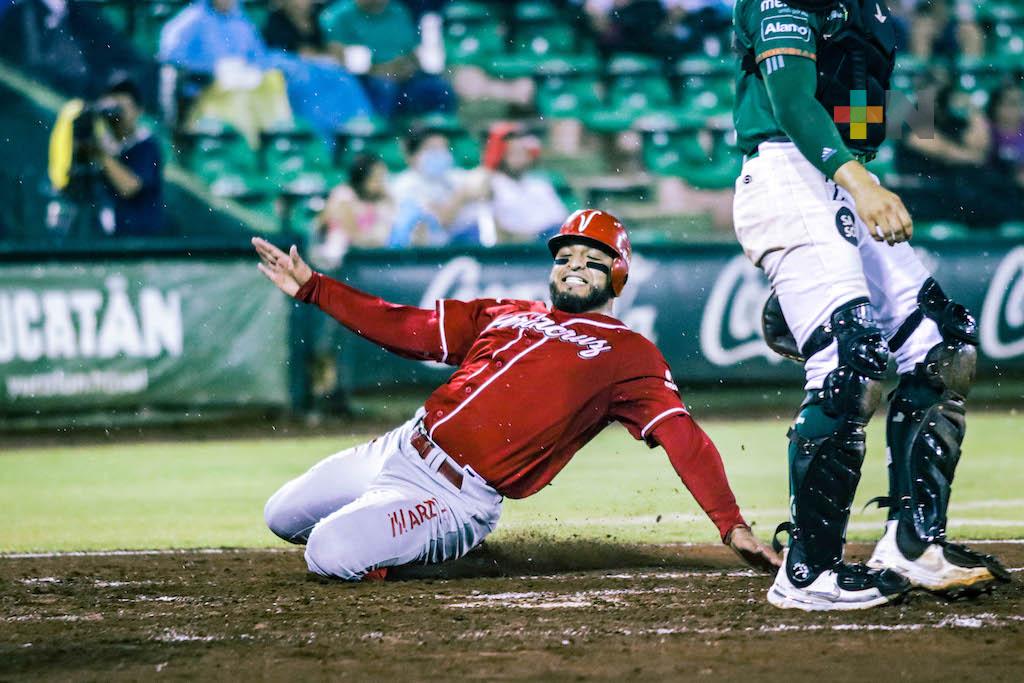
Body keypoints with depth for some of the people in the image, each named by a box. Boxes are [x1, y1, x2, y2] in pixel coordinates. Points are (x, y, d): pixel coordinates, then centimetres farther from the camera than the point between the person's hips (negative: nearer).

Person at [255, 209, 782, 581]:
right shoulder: (505, 315, 17)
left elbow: (681, 436, -13)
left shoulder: (627, 354, -1)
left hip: (458, 497, -7)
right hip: (399, 450, 7)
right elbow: (405, 328, 21)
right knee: (282, 518, 19)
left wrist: (731, 525, -27)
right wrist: (310, 288, 17)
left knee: (329, 555, -24)